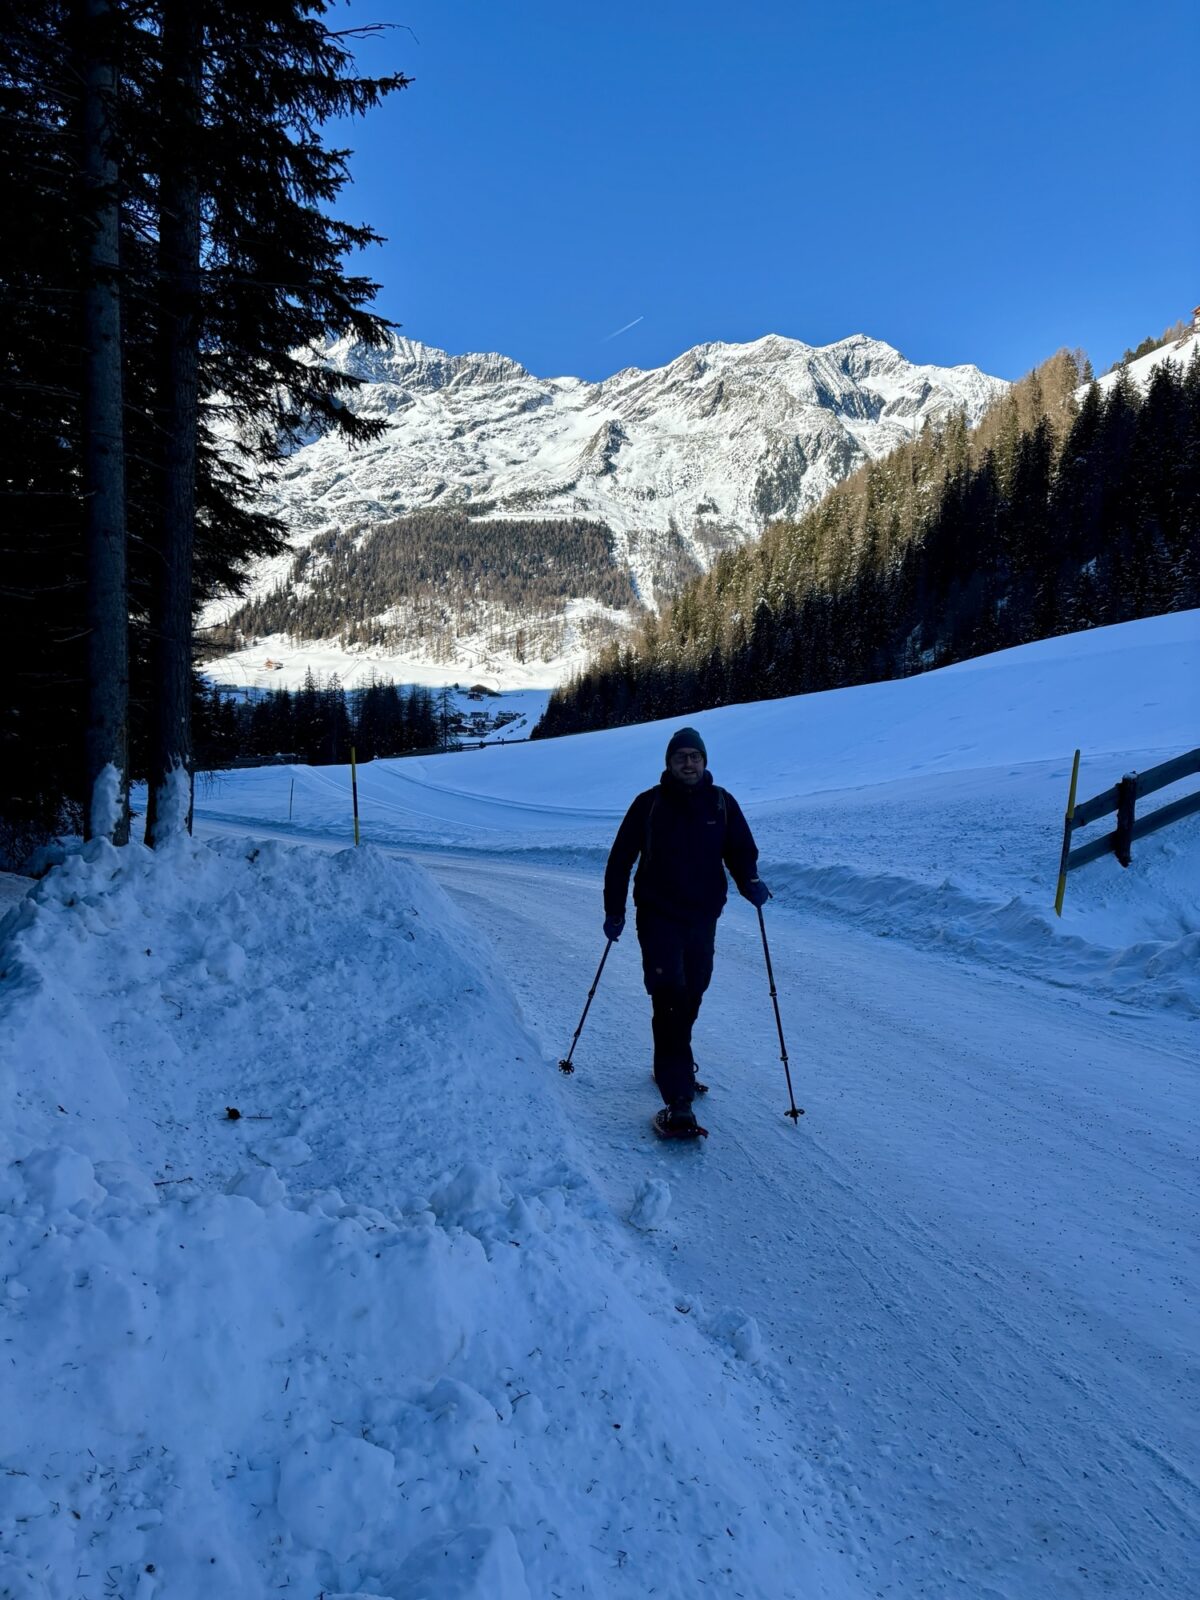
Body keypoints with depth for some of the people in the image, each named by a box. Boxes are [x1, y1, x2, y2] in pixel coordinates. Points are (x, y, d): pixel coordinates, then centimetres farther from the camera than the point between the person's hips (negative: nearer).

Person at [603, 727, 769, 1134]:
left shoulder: (722, 803, 3)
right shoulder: (649, 804, -3)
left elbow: (741, 851, 8)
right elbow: (620, 859, 2)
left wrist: (750, 883, -13)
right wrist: (614, 911, 0)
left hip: (703, 917, 3)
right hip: (658, 917, -3)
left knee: (690, 998, 12)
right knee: (670, 998, -14)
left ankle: (673, 1067, 36)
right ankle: (678, 1101, -15)